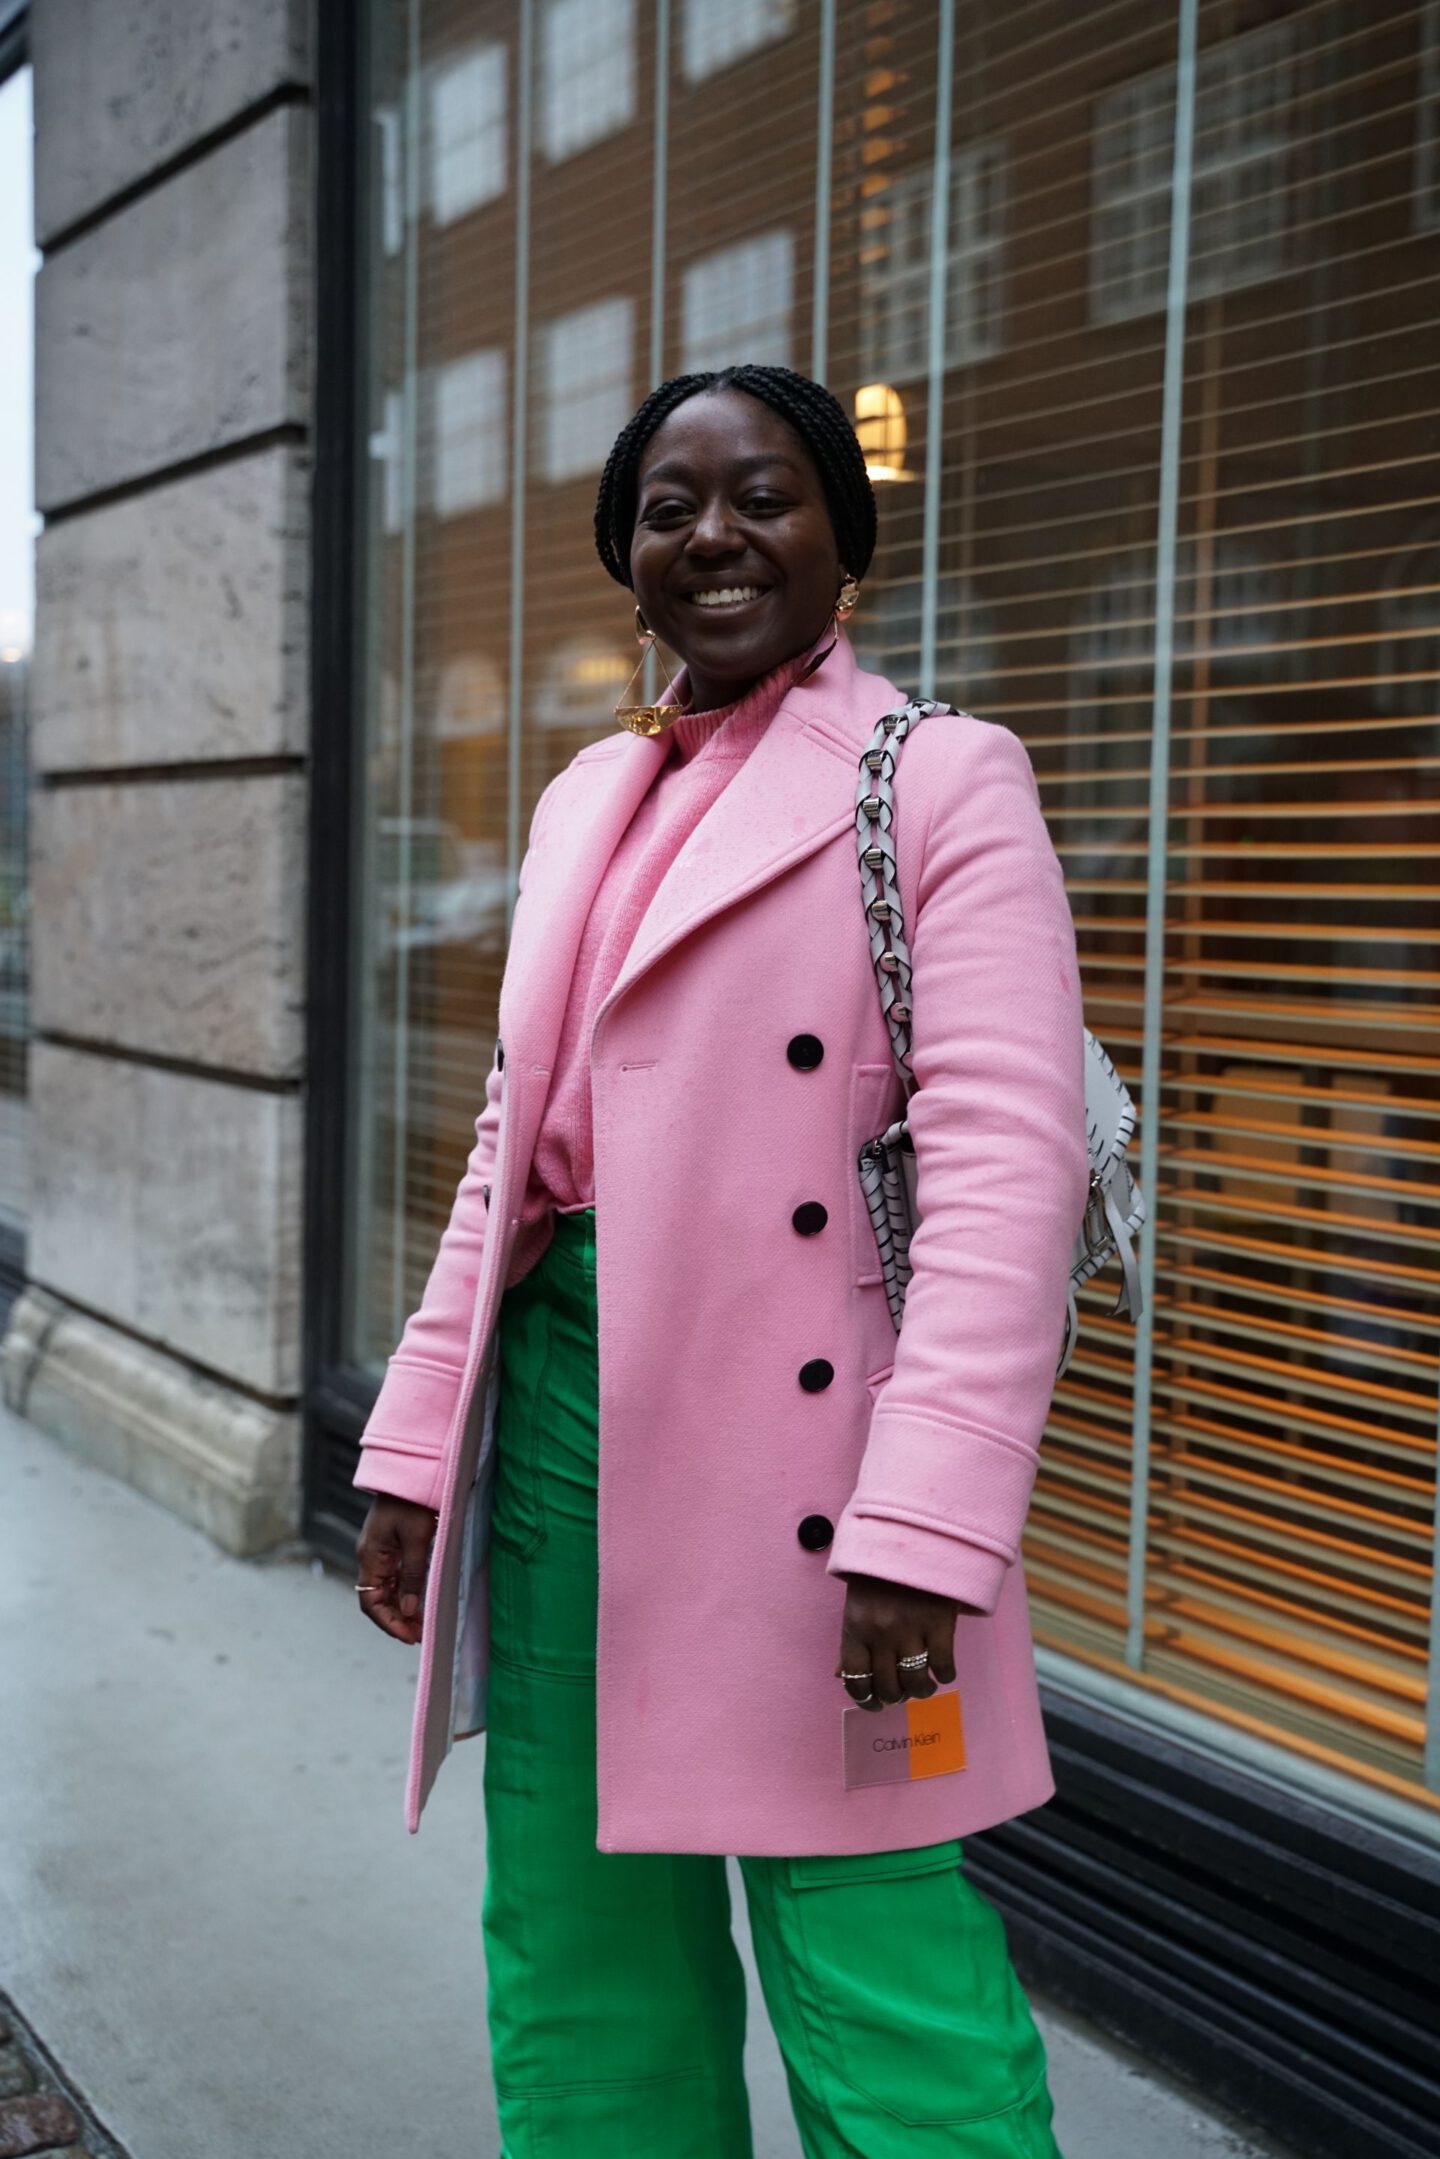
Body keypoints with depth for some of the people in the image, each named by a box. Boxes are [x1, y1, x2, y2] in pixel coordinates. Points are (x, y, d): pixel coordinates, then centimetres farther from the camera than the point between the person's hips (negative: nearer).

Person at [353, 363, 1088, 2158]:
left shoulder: (941, 780, -4)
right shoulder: (586, 798, 16)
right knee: (580, 1974, 15)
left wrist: (924, 1526, -20)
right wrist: (418, 1439, 12)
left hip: (790, 1425, -6)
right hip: (557, 1404, 6)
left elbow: (1007, 1163, -13)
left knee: (867, 1973, -1)